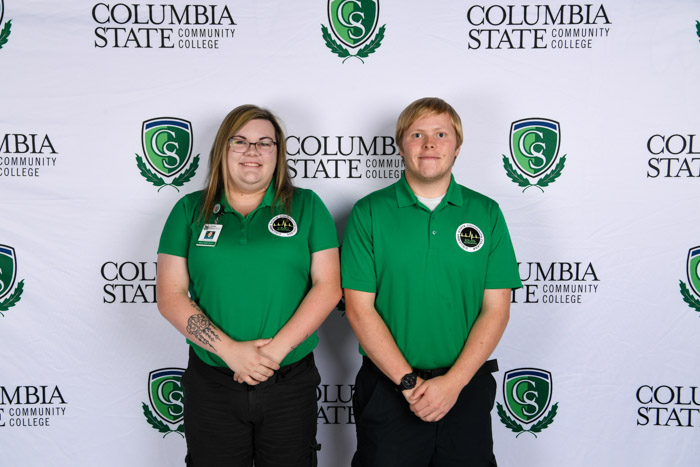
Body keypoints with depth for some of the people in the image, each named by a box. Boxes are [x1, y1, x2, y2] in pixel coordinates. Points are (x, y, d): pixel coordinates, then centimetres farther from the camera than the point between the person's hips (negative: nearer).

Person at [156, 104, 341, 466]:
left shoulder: (306, 206, 3)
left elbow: (328, 285, -4)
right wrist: (230, 350, -13)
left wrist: (277, 348, -14)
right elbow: (169, 296, -2)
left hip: (290, 384, 0)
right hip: (211, 385, 1)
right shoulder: (190, 210, 4)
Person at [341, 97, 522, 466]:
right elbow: (359, 309, -7)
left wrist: (454, 381, -11)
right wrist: (408, 381, -13)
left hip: (467, 388, 2)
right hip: (388, 388, -1)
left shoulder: (486, 213, 2)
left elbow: (496, 309, -1)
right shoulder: (368, 213, -2)